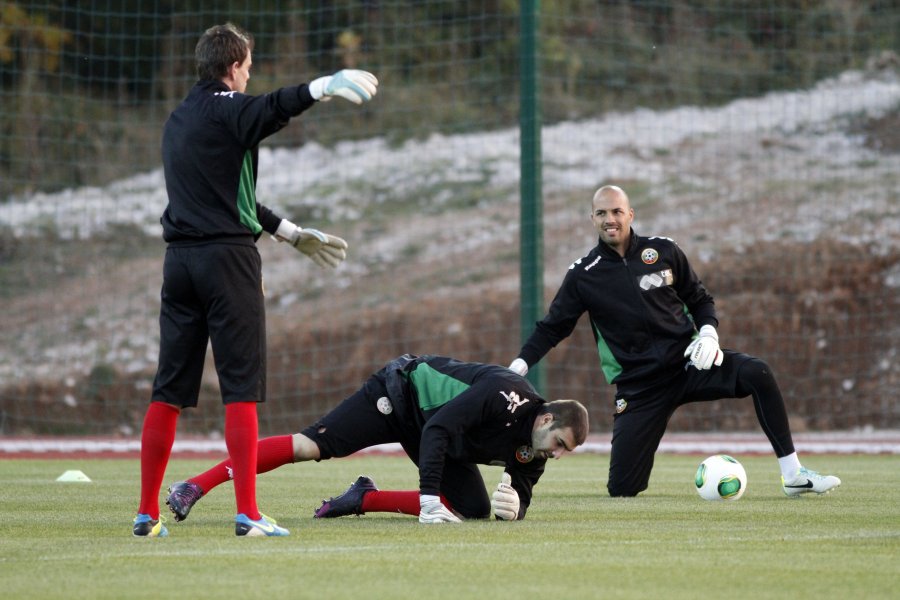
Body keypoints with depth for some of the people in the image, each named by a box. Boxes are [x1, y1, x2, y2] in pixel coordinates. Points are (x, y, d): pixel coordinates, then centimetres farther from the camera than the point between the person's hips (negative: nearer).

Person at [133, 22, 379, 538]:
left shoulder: (179, 120, 21)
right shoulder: (226, 108, -4)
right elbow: (270, 110, -30)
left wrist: (292, 234, 31)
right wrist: (322, 88, -47)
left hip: (180, 260, 7)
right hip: (228, 258, -7)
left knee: (170, 390, 9)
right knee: (243, 388, -6)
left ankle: (148, 513, 10)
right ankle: (248, 514, -10)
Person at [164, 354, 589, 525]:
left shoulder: (532, 452, -8)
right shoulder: (507, 393, -32)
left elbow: (522, 492, 0)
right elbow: (439, 429, -35)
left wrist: (515, 505, -27)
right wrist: (429, 498, -39)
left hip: (429, 431, 8)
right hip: (402, 393, -8)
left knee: (473, 509, -9)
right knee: (311, 446, -19)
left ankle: (365, 500, 0)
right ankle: (197, 485, -19)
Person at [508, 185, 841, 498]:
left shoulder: (663, 251, 2)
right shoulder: (583, 276, -1)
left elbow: (699, 299, 12)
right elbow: (552, 327, 5)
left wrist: (708, 333, -8)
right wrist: (518, 366, -8)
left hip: (688, 363, 1)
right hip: (639, 386, -1)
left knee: (757, 374, -27)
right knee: (622, 489, -11)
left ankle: (793, 474, -21)